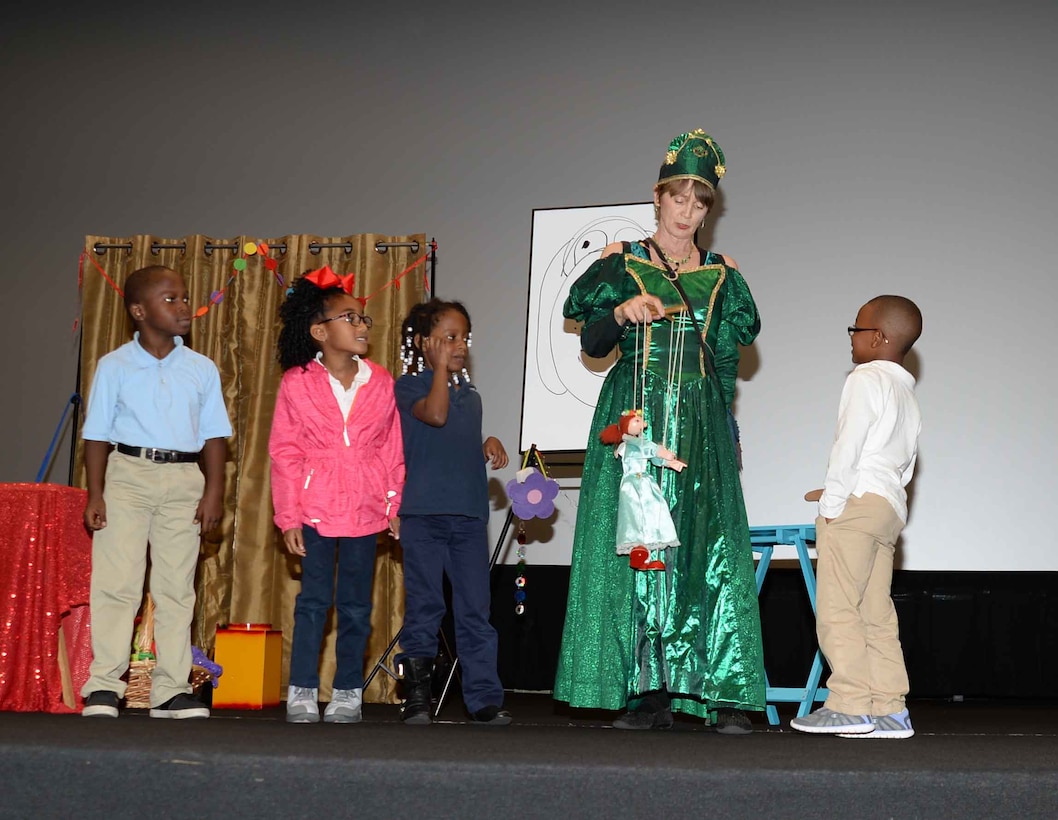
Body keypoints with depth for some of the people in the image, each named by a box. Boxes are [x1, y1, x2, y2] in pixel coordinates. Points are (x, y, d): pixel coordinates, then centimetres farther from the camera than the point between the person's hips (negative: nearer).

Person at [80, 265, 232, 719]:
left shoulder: (202, 369, 6)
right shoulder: (115, 366, 0)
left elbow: (213, 435, 7)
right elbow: (97, 434, 1)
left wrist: (214, 490, -2)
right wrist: (95, 494, -5)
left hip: (184, 480, 2)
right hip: (128, 475, -2)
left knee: (177, 587, 5)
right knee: (116, 581, -3)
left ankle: (171, 689, 11)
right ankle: (103, 685, 4)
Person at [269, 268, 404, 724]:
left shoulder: (380, 382, 5)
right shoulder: (297, 383, -2)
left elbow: (392, 448, 9)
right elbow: (284, 452, -1)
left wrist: (393, 506, 5)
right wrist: (289, 517, -5)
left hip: (366, 510, 2)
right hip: (316, 509, -2)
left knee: (356, 604, 7)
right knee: (314, 600, -1)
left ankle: (348, 693, 15)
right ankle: (302, 693, 6)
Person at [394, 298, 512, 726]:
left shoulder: (470, 393, 19)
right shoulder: (409, 386, 0)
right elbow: (435, 414, -20)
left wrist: (489, 444, 8)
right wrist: (441, 367, -11)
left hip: (470, 513, 5)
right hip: (424, 513, -5)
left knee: (476, 608, 3)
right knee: (424, 606, 0)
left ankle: (484, 697, 7)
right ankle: (416, 695, 10)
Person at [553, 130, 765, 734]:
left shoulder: (722, 273, 14)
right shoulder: (623, 262, 8)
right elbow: (593, 343, 1)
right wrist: (623, 313, -14)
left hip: (702, 423, 2)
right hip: (635, 413, -1)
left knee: (712, 547, -8)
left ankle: (726, 695, -9)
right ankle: (647, 694, -2)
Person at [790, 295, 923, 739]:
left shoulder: (866, 380, -4)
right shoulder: (907, 394, 24)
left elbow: (848, 446, -13)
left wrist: (831, 503, -11)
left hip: (858, 504, -9)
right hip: (891, 507, 9)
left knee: (837, 608, -10)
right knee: (876, 612, 7)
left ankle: (850, 705, -13)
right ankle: (889, 710, 4)